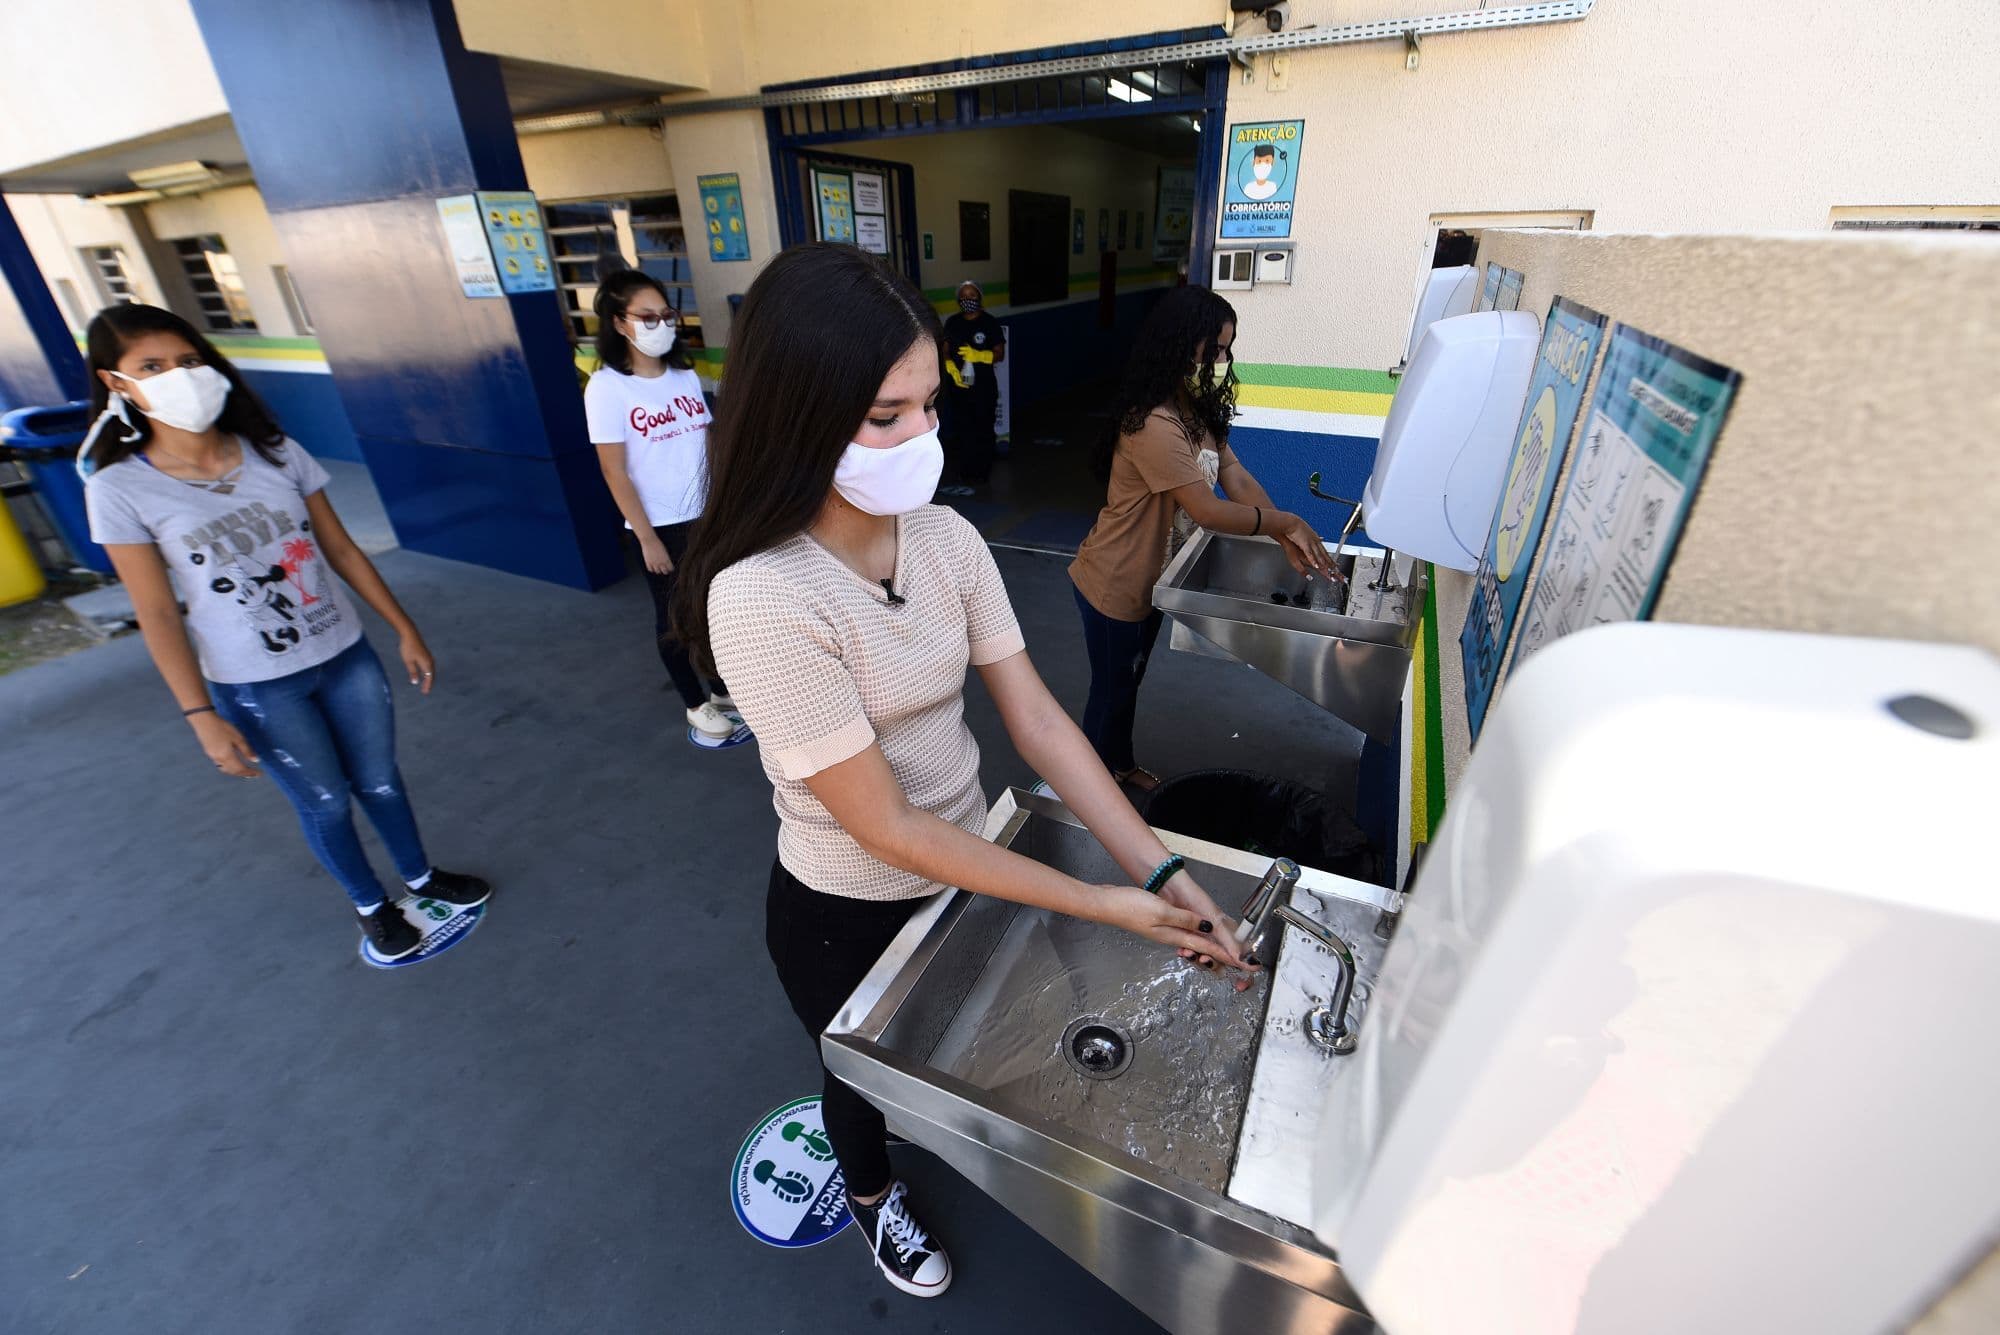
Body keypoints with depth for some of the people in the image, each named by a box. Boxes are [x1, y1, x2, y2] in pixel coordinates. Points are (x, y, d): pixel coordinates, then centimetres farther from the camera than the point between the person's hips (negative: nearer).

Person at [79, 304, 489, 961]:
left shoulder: (277, 454, -4)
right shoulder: (121, 488, -10)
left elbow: (341, 549, 3)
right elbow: (158, 615, -7)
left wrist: (405, 630, 4)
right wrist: (201, 716, -9)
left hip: (346, 655, 2)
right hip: (254, 686, -2)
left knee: (380, 780, 16)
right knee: (325, 802, 13)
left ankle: (421, 875, 41)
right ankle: (372, 906, 37)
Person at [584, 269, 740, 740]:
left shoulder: (685, 374, 4)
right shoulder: (607, 386, -10)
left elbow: (708, 444, 8)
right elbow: (615, 474, -11)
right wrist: (648, 538, -13)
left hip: (706, 515, 5)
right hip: (662, 525, -4)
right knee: (674, 615, 10)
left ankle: (721, 688, 33)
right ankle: (696, 704, 27)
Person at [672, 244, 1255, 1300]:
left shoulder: (947, 538, -13)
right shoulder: (762, 597, -32)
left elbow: (1034, 716, -12)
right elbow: (888, 828, -28)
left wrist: (1159, 871, -19)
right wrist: (1104, 906, -25)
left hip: (969, 863, 5)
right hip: (848, 913, -4)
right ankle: (872, 1194, 65)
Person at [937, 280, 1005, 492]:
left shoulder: (990, 323, -2)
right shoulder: (952, 323, 8)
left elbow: (1000, 355, -3)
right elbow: (945, 352, 10)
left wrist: (978, 355, -20)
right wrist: (952, 369, -10)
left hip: (983, 387, -3)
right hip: (957, 385, 3)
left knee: (982, 430, -1)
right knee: (958, 430, 1)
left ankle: (982, 472, 13)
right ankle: (965, 471, 16)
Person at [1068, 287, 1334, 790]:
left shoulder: (1199, 414, 4)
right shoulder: (1155, 426, -29)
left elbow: (1238, 479, 0)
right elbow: (1207, 511, -29)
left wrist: (1288, 538, -12)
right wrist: (1285, 521, -18)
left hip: (1148, 579, 9)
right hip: (1114, 586, -9)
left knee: (1129, 680, 25)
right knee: (1110, 690, 10)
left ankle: (1122, 763, 47)